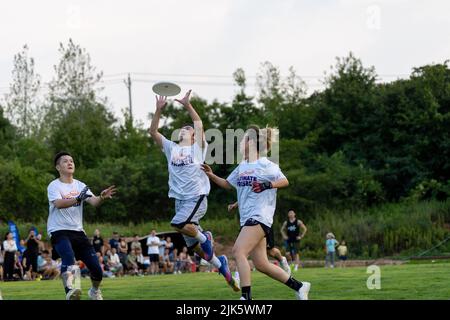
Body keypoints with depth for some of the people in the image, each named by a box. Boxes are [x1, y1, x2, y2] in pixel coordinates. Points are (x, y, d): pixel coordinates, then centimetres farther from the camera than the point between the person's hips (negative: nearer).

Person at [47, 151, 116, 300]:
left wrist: (102, 197, -28)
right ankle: (69, 290, -51)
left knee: (96, 270, 1)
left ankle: (95, 291, 31)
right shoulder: (54, 186, -4)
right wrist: (77, 199, -39)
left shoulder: (80, 186, 11)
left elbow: (94, 202, -5)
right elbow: (58, 204, -24)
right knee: (69, 257, -36)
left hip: (78, 232, 5)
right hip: (59, 231, -5)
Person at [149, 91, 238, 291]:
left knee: (177, 224, -30)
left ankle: (204, 237, -4)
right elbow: (153, 131, 6)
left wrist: (187, 106, -21)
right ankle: (220, 264, 26)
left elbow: (199, 125, -13)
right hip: (180, 199, 6)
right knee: (193, 246, 7)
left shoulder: (197, 148, 3)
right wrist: (159, 110, -5)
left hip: (197, 197, -5)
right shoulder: (171, 148, 14)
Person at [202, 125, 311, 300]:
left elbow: (285, 181, -6)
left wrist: (266, 185, -21)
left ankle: (246, 296, -22)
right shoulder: (242, 167, 16)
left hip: (260, 217, -9)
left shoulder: (265, 165, -6)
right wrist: (211, 176, 13)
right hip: (247, 219, 9)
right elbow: (228, 184, 27)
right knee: (261, 264, 7)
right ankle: (299, 287, 18)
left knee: (238, 251, -22)